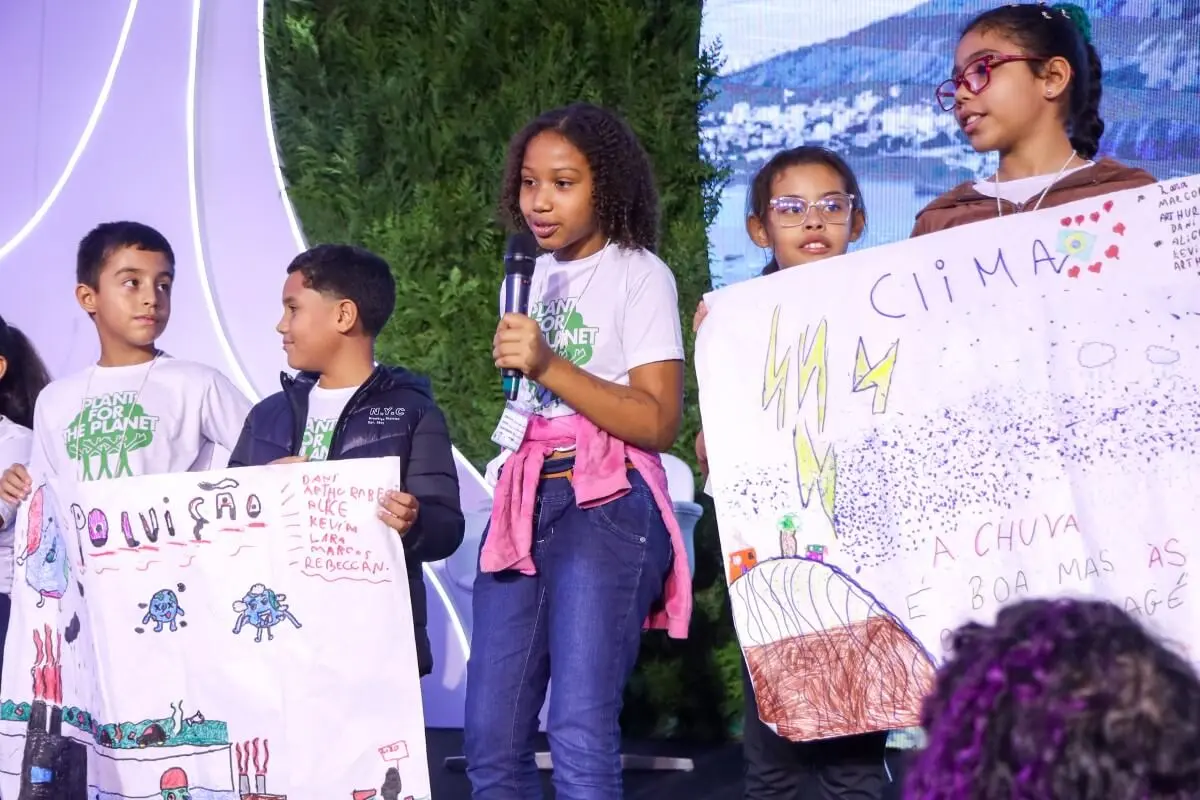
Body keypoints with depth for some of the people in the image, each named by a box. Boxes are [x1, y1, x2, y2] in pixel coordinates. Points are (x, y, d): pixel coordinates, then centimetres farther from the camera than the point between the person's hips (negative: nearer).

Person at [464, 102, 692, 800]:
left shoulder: (640, 274, -2)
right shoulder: (535, 275, 17)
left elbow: (658, 422, -12)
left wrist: (549, 365, -18)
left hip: (604, 508, -7)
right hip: (525, 504, 7)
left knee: (581, 737, -17)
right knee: (491, 741, 1)